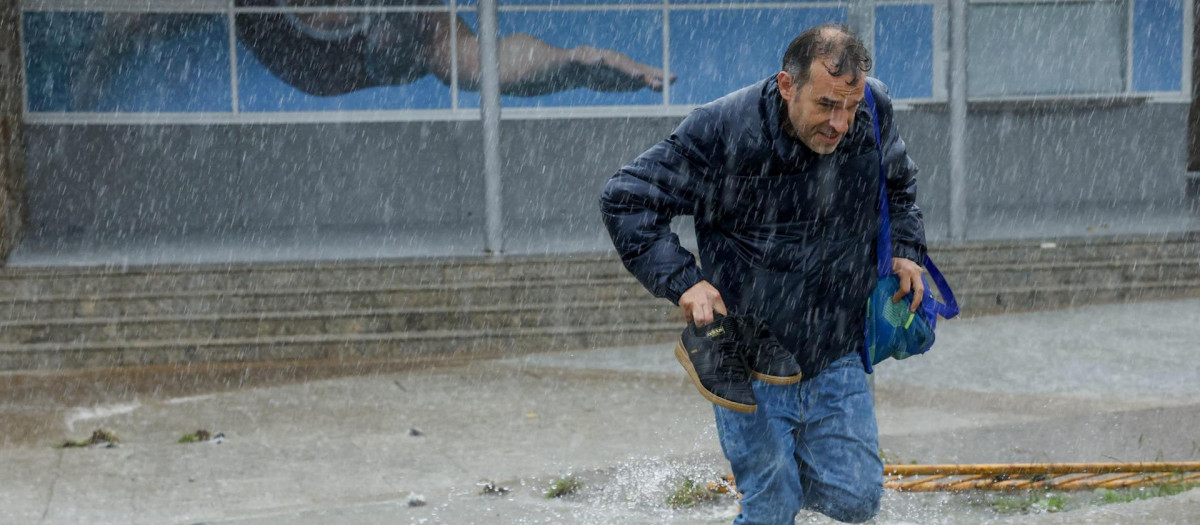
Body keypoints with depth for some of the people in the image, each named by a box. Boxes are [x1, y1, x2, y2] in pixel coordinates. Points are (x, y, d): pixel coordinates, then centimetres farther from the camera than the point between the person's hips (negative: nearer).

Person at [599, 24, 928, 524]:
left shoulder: (875, 112, -7)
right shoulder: (723, 131, -21)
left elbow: (898, 182, 18)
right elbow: (626, 198, -14)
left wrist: (903, 249, 4)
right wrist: (682, 281, -24)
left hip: (837, 356, 4)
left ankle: (797, 463, 35)